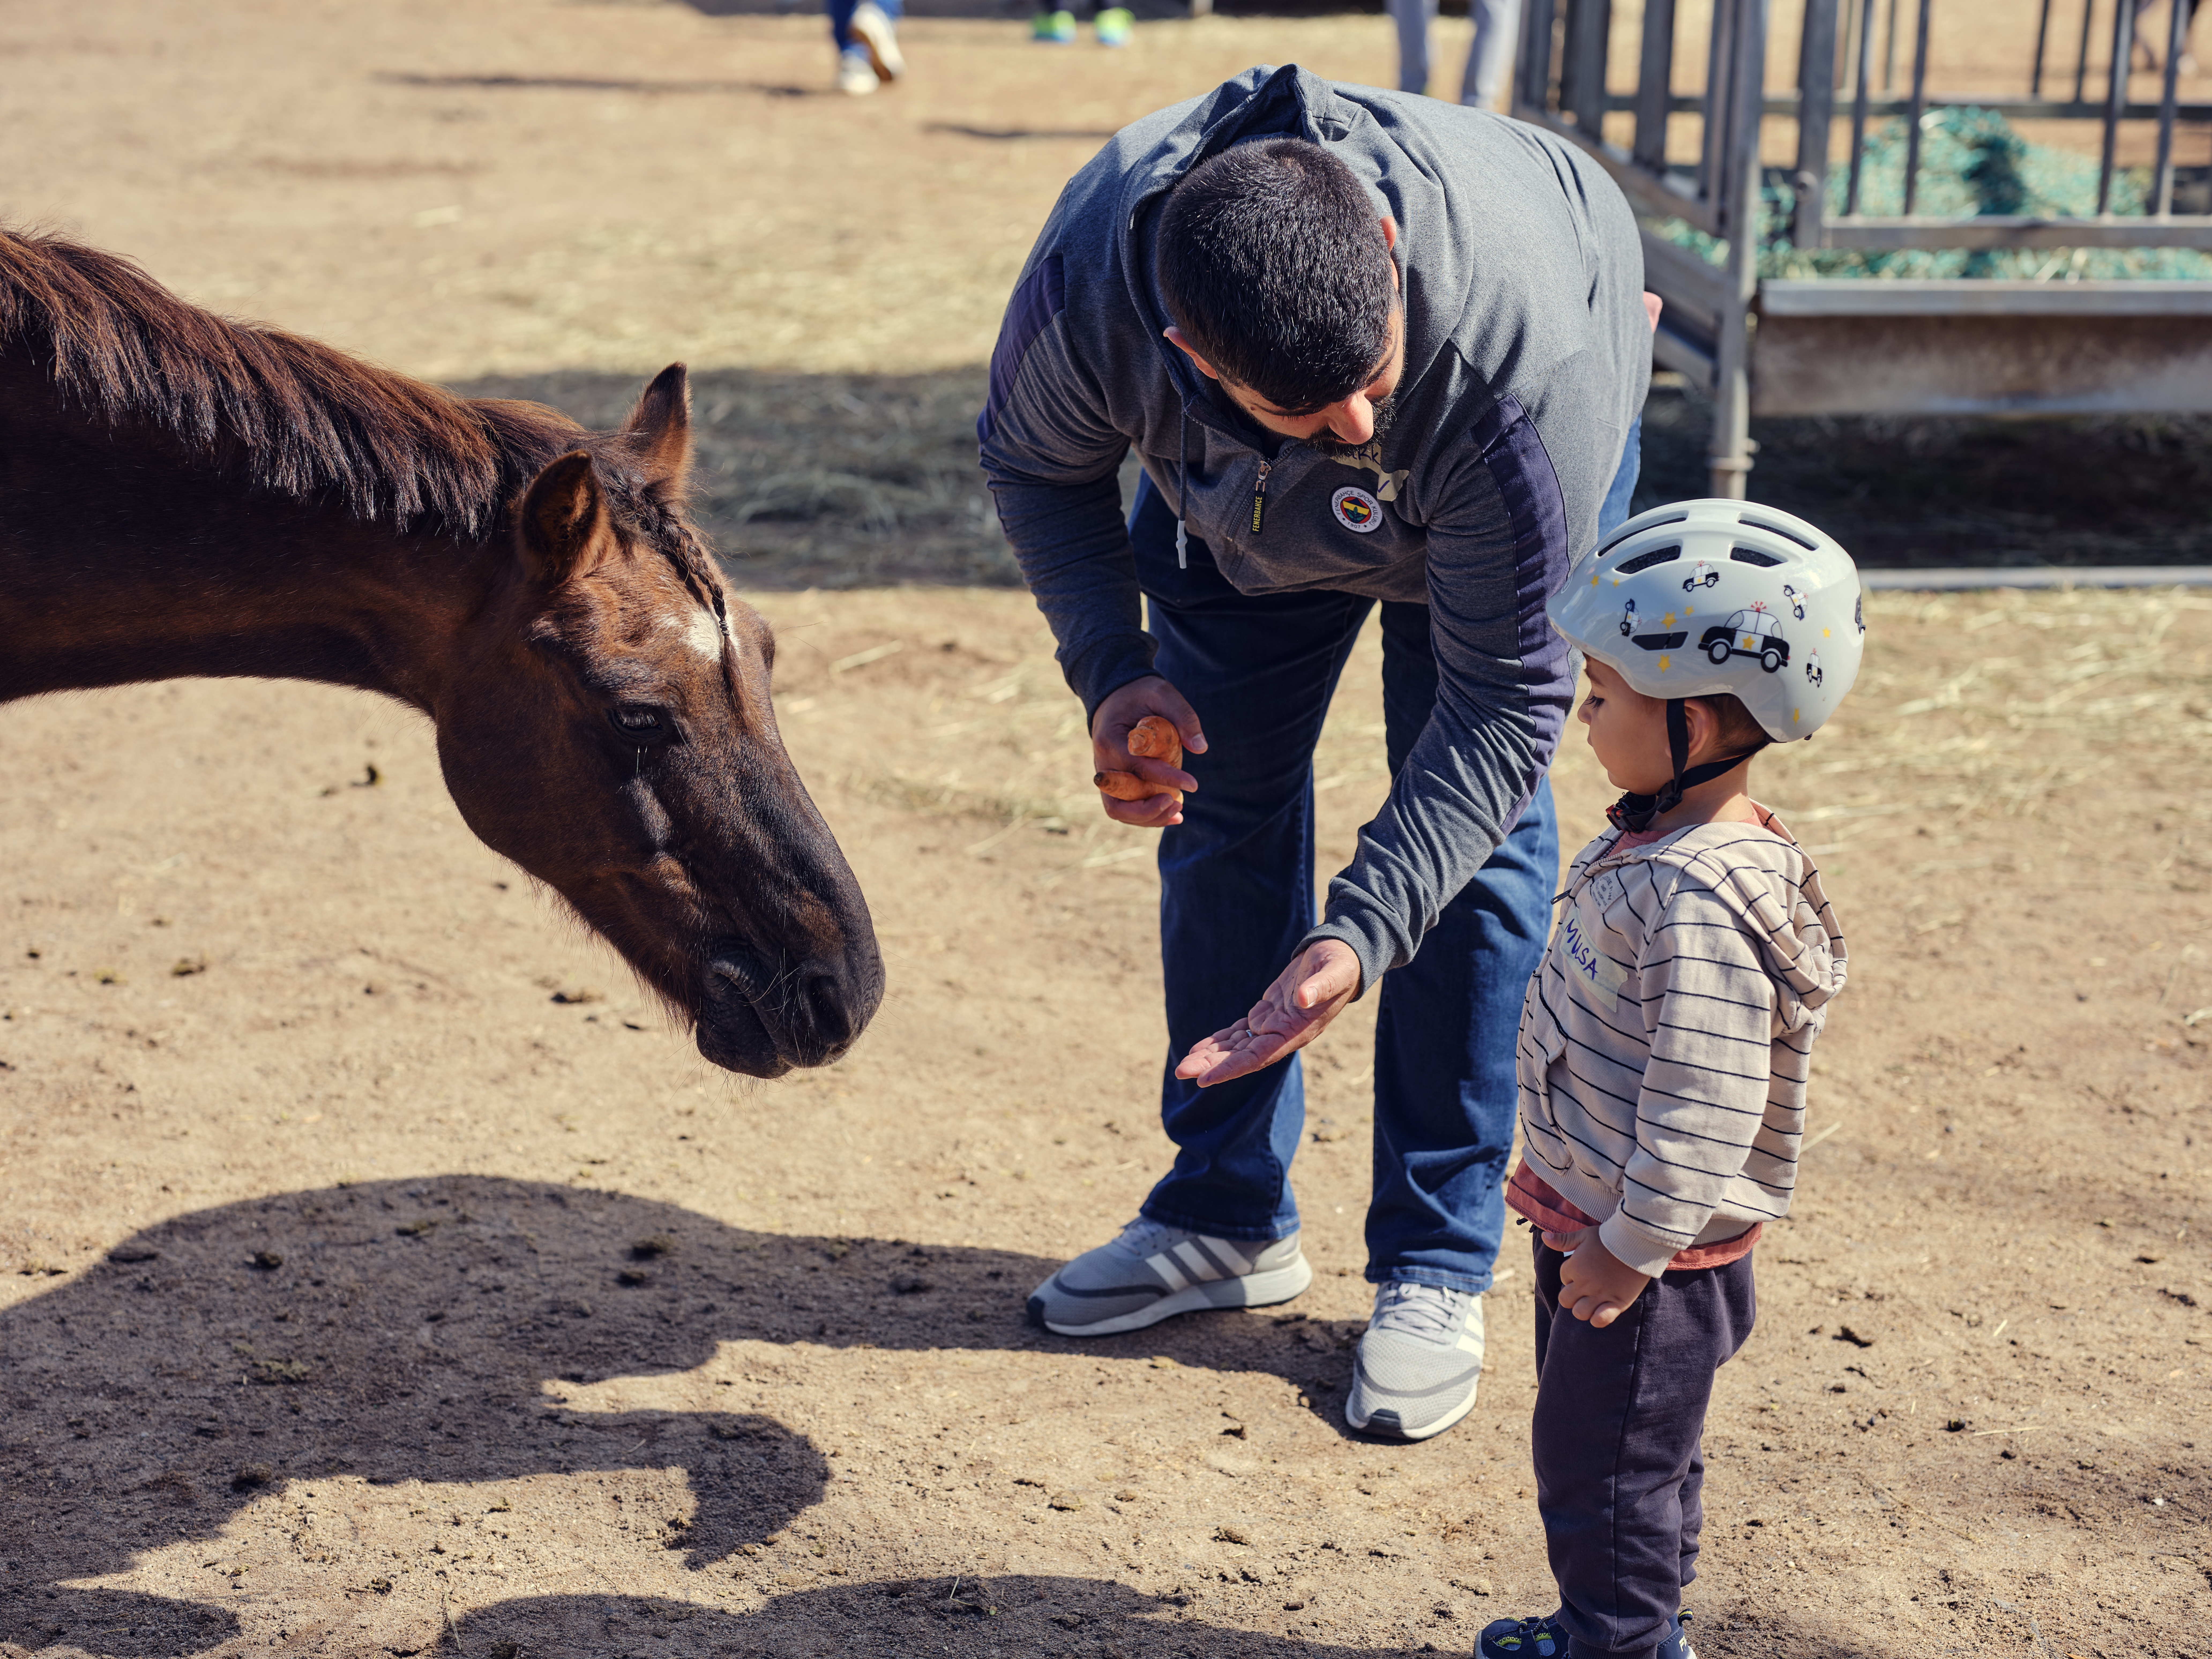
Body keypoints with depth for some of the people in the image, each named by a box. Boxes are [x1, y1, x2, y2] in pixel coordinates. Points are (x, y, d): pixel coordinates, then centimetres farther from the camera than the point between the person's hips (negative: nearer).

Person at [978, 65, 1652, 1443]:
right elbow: (1037, 463, -13)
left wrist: (1362, 932, -43)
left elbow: (1508, 699, -36)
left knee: (1480, 828, -10)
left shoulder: (1526, 364, -46)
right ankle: (1230, 1220, 18)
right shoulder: (1087, 274, -39)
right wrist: (1113, 666, -27)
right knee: (1222, 807, 2)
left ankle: (1438, 1266, 3)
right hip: (1242, 507, 3)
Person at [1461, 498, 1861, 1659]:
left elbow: (1703, 1103, -29)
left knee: (1605, 1465, 5)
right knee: (1609, 1453, 24)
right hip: (1596, 1221, 10)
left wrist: (1632, 1250, -22)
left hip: (1655, 1259, -10)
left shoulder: (1700, 898, -30)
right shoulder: (1658, 848, 4)